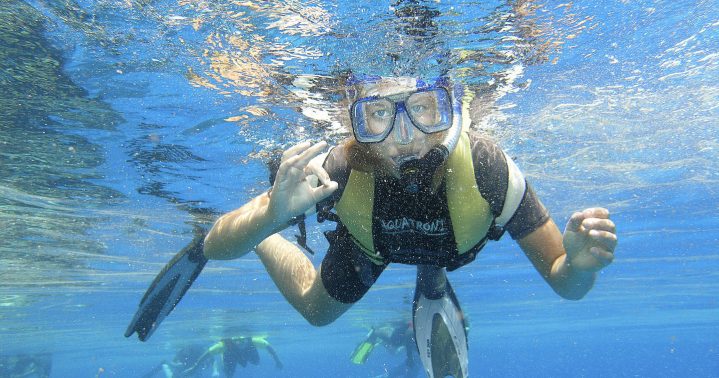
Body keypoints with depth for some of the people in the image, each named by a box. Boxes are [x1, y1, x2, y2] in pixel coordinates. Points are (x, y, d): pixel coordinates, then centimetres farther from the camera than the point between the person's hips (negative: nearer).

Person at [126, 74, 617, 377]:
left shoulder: (486, 169, -42)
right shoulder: (342, 168, -42)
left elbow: (563, 283, -30)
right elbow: (217, 247, -36)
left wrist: (579, 264, -54)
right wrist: (272, 213, -58)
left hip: (450, 247, 1)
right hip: (367, 241, 0)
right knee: (317, 311, 23)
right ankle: (266, 243, 42)